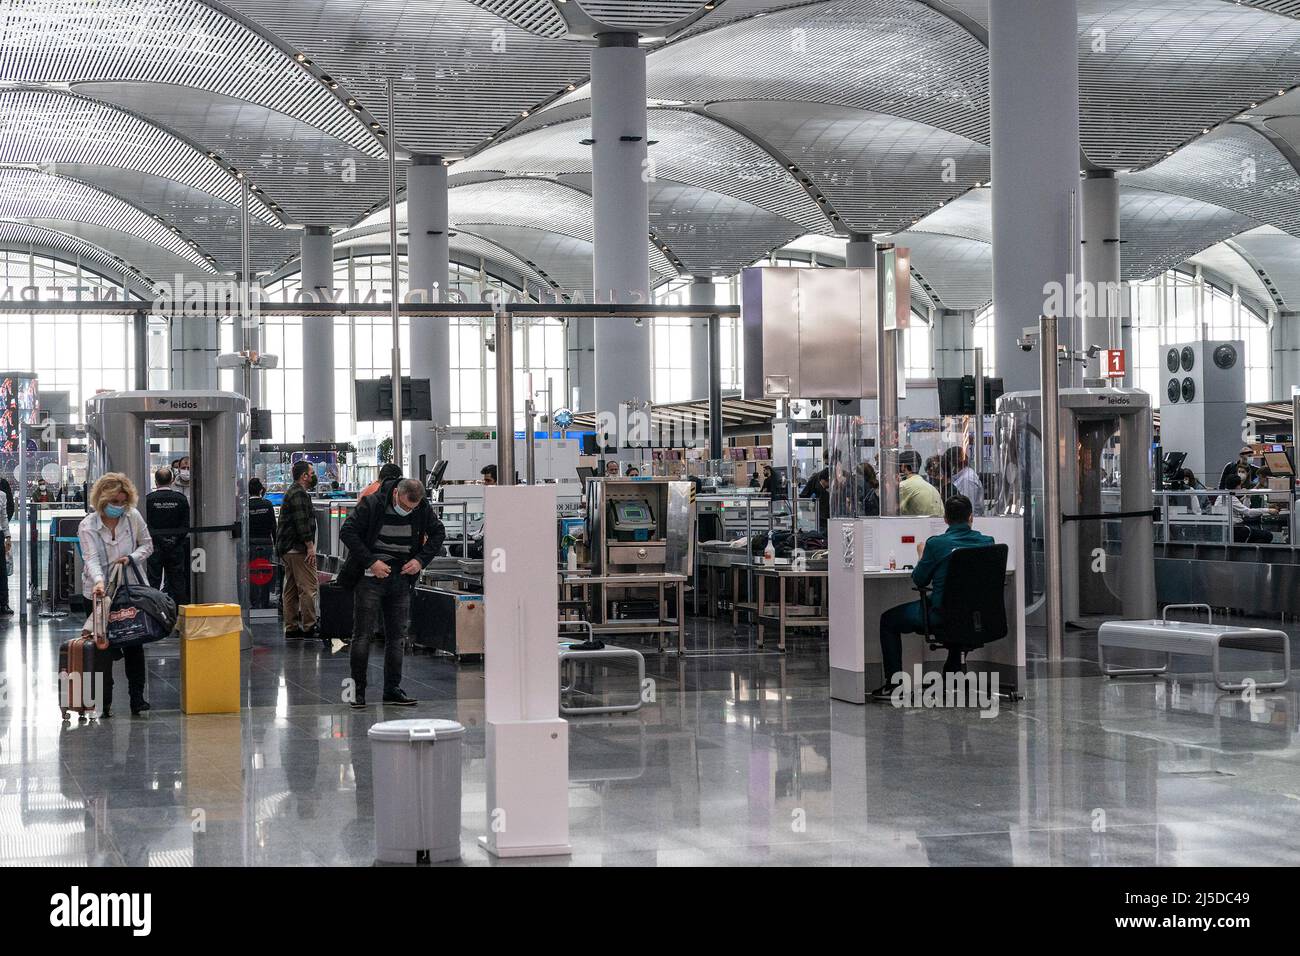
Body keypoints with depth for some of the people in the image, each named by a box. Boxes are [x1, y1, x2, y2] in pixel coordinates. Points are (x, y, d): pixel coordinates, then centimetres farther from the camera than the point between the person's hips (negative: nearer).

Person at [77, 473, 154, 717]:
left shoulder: (133, 517, -1)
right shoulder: (88, 526, -9)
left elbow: (147, 544, 10)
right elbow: (91, 559, -21)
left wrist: (131, 558, -10)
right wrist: (98, 582, -39)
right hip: (100, 592, -2)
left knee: (134, 644, 0)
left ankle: (137, 697, 7)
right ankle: (104, 703, 6)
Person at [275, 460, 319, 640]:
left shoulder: (292, 492, 22)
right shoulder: (299, 494, -13)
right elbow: (301, 523, -20)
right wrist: (310, 546, -18)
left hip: (287, 549, 11)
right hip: (299, 549, -11)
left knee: (290, 589, 10)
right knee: (308, 588, -10)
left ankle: (291, 628, 12)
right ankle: (308, 627, -11)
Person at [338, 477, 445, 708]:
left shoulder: (423, 509, -1)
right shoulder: (371, 504, -14)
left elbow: (438, 533, 12)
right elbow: (347, 532, -12)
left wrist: (421, 559, -3)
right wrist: (371, 561, -18)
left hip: (401, 575, 4)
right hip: (371, 575, -4)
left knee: (397, 635, 5)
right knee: (363, 633, -5)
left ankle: (392, 689, 12)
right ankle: (358, 689, 2)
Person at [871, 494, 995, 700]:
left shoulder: (936, 544, -14)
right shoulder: (987, 542, -3)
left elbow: (919, 580, -2)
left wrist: (922, 555, 16)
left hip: (941, 616, -5)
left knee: (888, 619, 17)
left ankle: (894, 682, 12)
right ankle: (953, 673, 45)